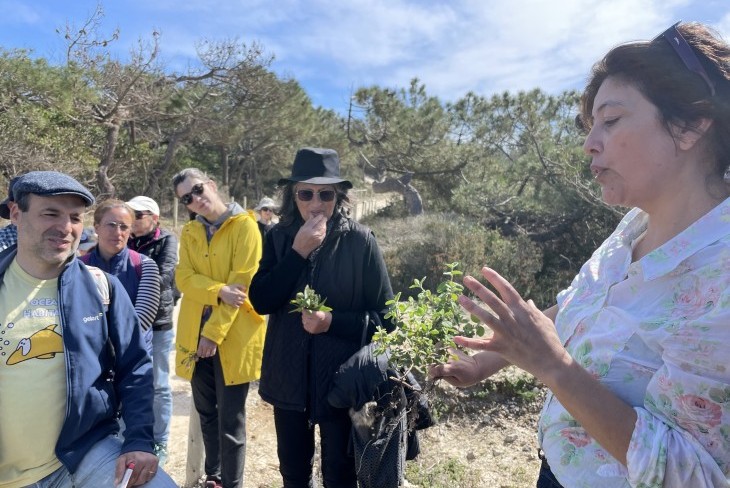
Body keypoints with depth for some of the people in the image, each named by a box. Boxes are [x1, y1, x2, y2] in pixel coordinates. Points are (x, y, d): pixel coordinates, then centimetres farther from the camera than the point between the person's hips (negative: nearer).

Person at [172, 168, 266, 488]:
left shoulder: (245, 225, -7)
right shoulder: (189, 232, 11)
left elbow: (242, 282, -13)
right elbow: (184, 278, -1)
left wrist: (215, 331, -16)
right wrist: (220, 291, -20)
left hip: (233, 335, -5)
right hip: (195, 333, 6)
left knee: (230, 419, 2)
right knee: (206, 412, 18)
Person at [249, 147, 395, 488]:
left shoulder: (360, 241, -13)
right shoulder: (279, 237, -2)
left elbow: (384, 316, -10)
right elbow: (260, 301, -11)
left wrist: (332, 321, -24)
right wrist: (298, 251, -20)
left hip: (342, 381, -3)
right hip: (288, 378, 4)